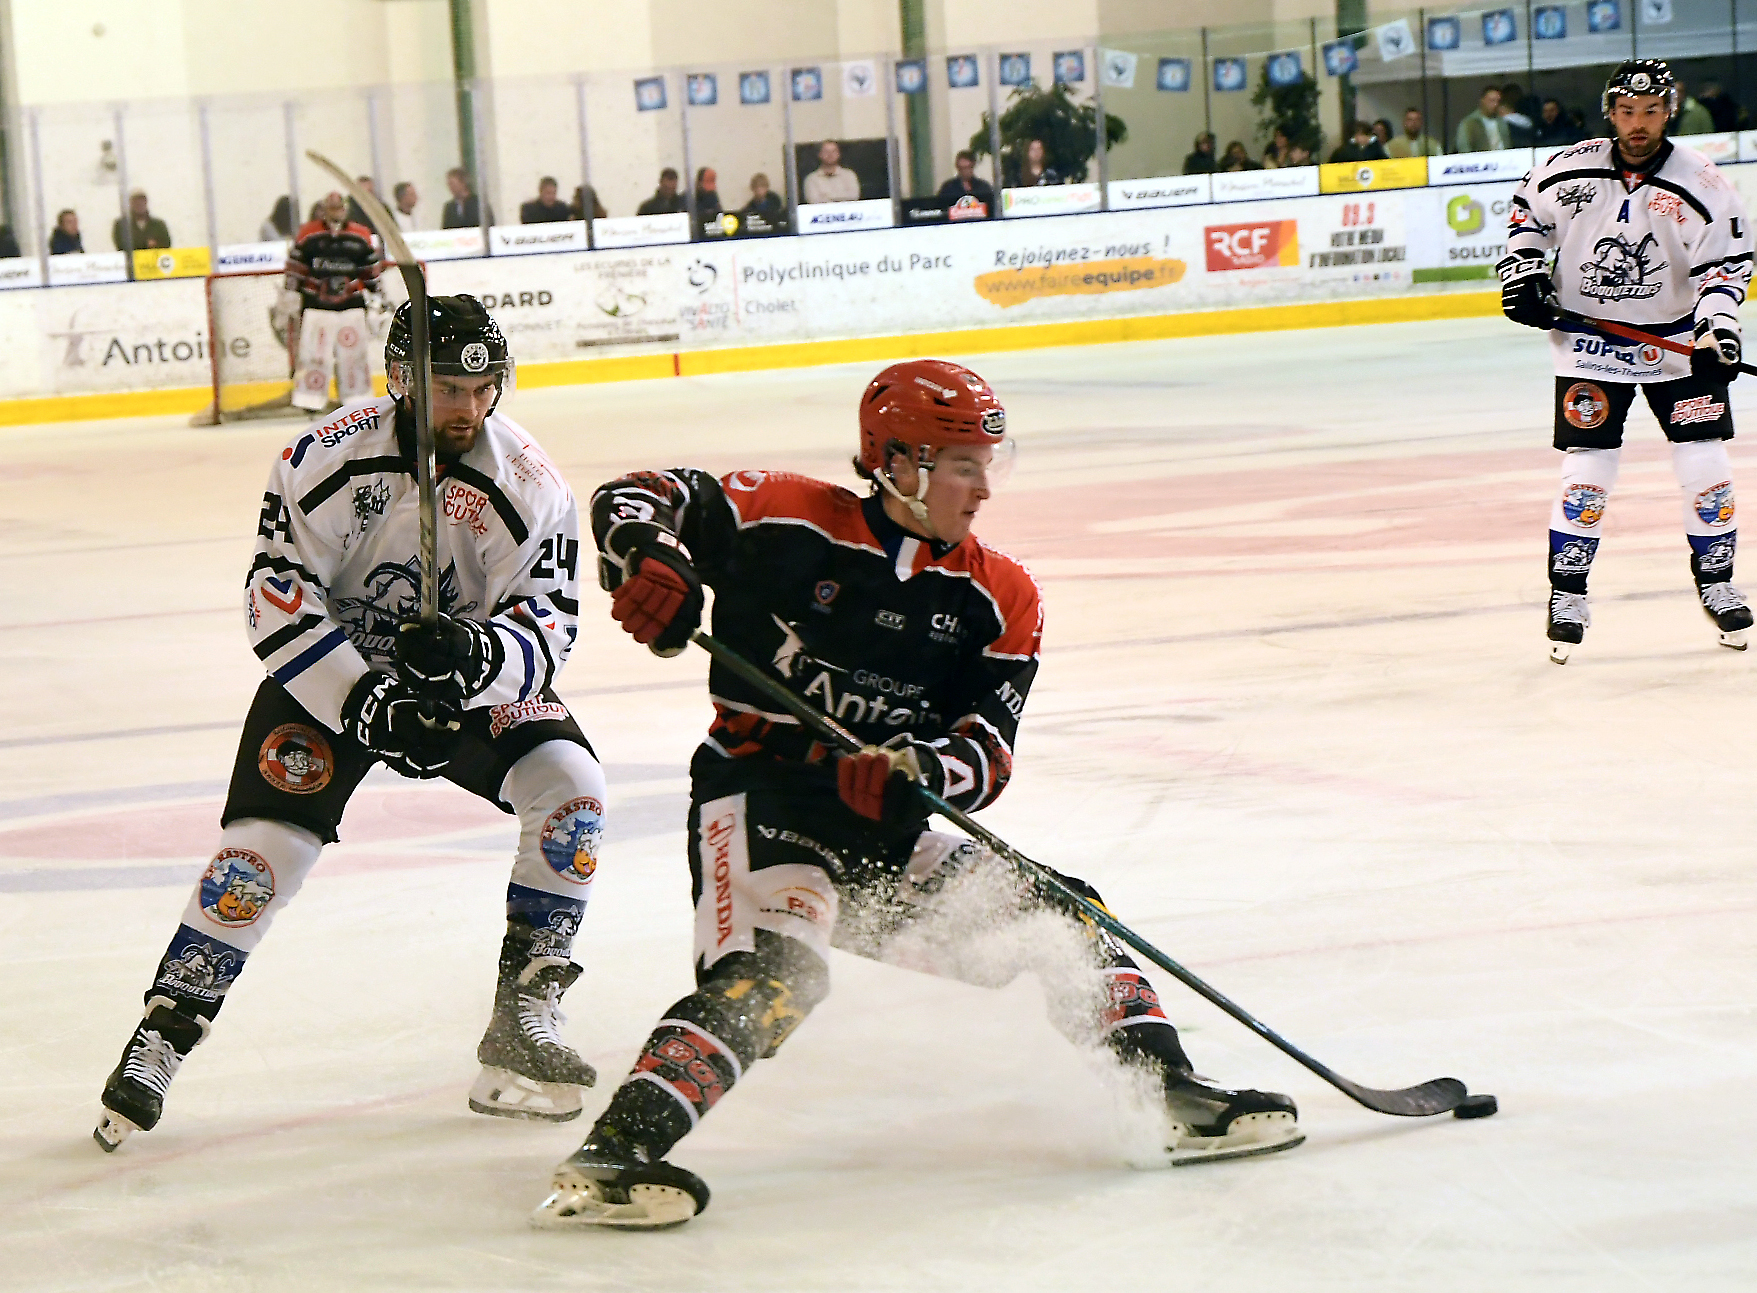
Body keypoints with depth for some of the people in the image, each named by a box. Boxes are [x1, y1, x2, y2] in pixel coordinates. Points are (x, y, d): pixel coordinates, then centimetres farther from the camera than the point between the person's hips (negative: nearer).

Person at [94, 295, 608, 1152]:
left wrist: (476, 657, -41)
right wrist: (361, 700, -30)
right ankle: (160, 1039, -4)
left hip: (474, 673, 2)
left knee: (569, 786, -20)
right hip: (329, 667, -2)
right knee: (266, 845, -18)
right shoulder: (330, 458, -21)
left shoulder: (528, 486, -17)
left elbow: (548, 627, -19)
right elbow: (276, 598, -20)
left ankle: (522, 1021, -13)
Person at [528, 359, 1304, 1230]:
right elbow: (634, 499, -3)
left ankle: (1172, 1100, 10)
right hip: (759, 803, -6)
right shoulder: (790, 522, -8)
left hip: (888, 832, 6)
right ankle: (612, 1156, -39)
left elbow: (986, 753, -5)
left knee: (1062, 921, 2)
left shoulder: (1000, 599, 4)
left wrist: (916, 771, -28)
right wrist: (647, 561, -27)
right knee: (769, 976, -31)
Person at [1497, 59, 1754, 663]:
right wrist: (1522, 269, -1)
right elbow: (1528, 209, 12)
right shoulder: (1573, 169, -7)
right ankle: (1567, 593, 5)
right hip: (1588, 339, 0)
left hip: (1677, 340, 0)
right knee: (1587, 469, -6)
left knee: (1703, 463, -2)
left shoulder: (1700, 183, -11)